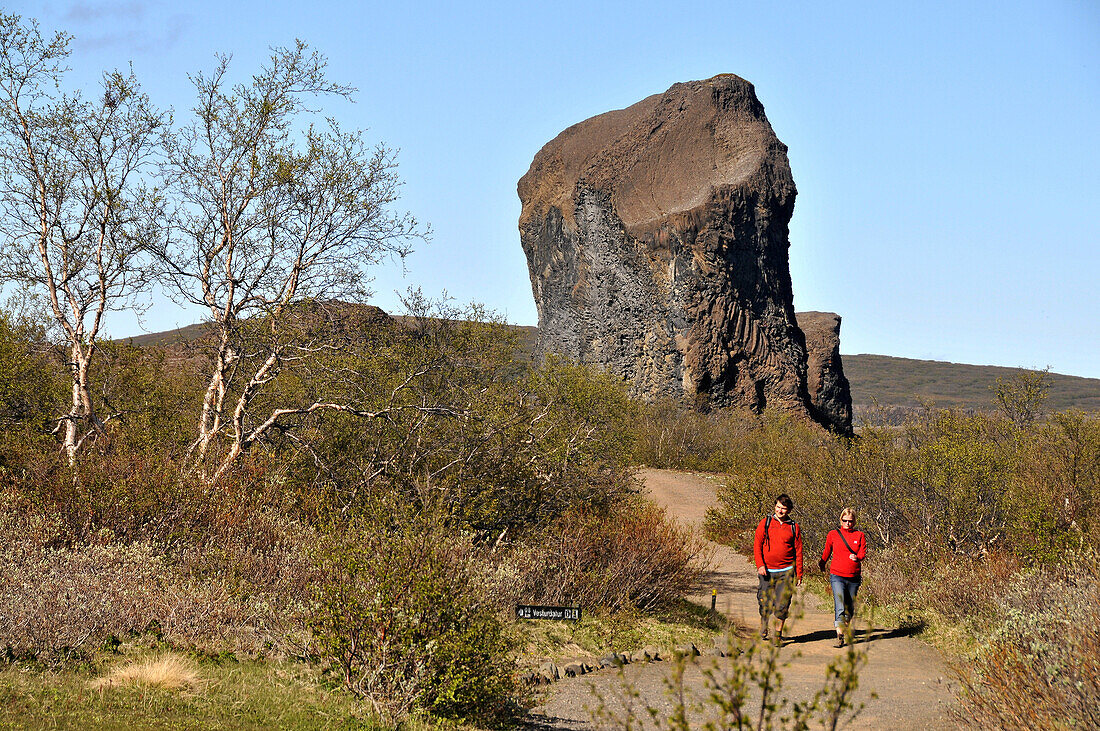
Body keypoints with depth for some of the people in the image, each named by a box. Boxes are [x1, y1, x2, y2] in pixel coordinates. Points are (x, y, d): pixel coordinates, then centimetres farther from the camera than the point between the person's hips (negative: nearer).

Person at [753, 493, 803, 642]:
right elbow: (757, 545, 2)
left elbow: (798, 551, 7)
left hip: (786, 570, 0)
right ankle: (763, 630, 25)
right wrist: (760, 565, -10)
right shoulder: (765, 523, 3)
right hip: (767, 571, 0)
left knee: (782, 604, -3)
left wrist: (799, 574, 4)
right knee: (765, 603, 4)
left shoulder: (794, 527, 5)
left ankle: (778, 634, 8)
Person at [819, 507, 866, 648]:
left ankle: (847, 628, 38)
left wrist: (857, 557, -26)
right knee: (839, 607, -16)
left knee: (850, 607, 14)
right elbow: (827, 551, 19)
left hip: (854, 577, 2)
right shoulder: (833, 534, 3)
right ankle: (839, 636, -20)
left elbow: (863, 553, -3)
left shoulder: (859, 535, 5)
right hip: (837, 576, -2)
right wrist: (822, 563, 33)